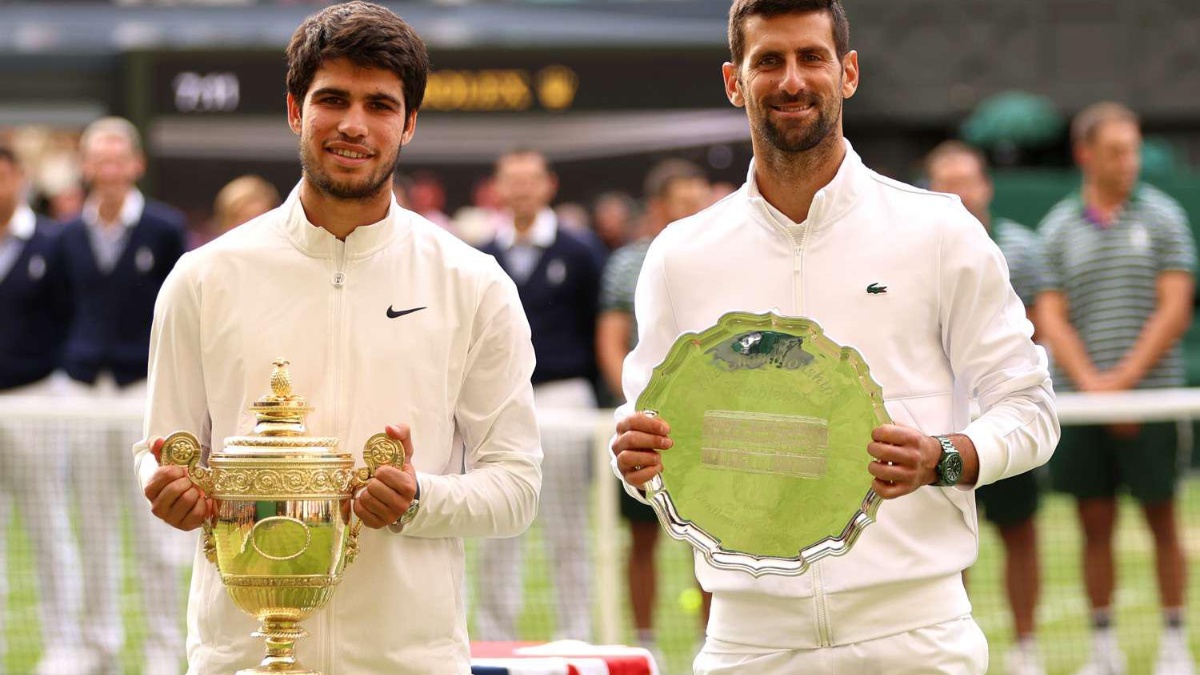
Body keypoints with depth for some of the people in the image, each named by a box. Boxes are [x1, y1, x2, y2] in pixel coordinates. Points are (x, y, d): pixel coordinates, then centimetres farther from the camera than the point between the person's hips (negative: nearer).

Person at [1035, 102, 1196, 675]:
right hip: (1080, 399, 2)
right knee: (1095, 525, 4)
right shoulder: (1058, 229, 7)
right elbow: (1051, 318, 2)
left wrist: (1123, 380, -11)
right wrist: (1092, 384, -12)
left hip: (1150, 396, -2)